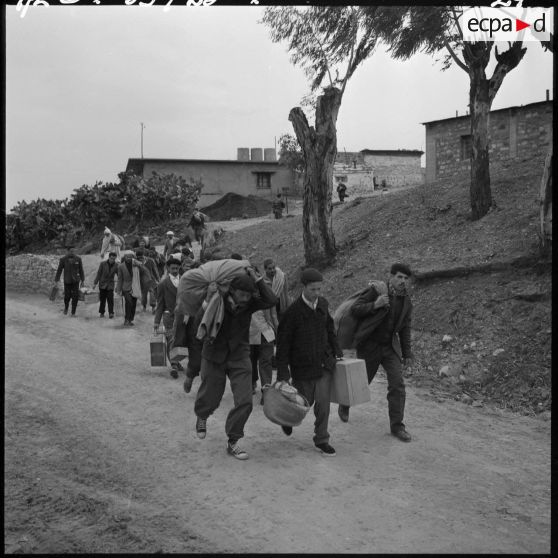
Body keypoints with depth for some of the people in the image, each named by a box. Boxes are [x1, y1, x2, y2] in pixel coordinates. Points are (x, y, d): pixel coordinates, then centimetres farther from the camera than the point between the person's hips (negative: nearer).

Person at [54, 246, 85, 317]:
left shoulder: (78, 259, -2)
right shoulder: (63, 259, -7)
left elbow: (81, 270, 5)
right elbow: (59, 270, -3)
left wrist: (82, 280, 5)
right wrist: (56, 280, -3)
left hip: (76, 281, 1)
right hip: (67, 281, -1)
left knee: (75, 296, -7)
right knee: (67, 296, 5)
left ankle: (73, 313, 3)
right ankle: (66, 307, 38)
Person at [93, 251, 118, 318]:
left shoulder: (116, 265, -2)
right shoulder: (103, 264, -4)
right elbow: (98, 274, -1)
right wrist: (95, 283, -2)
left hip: (110, 285, 0)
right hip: (102, 284, 0)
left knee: (110, 299, -10)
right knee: (102, 299, 6)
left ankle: (111, 313, -7)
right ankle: (101, 313, 17)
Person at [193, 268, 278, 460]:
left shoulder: (249, 303, -7)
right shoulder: (216, 301, -13)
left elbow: (271, 301, -23)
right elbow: (198, 323, -7)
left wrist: (257, 279, -22)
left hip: (239, 358, 2)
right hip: (214, 357, -2)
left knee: (244, 401, -8)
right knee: (210, 400, 11)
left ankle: (232, 442, 9)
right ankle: (202, 417, 49)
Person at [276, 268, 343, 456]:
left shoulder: (323, 304, 1)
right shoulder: (293, 311, -15)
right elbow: (283, 343, -13)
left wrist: (337, 351, 15)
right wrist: (283, 374, -14)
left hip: (324, 362, 4)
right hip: (302, 365, -4)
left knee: (323, 402, -1)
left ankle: (321, 440, 12)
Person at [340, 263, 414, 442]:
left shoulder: (406, 302, 2)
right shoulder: (376, 291, -14)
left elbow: (405, 329, 12)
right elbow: (354, 309, -17)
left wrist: (407, 353, 13)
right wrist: (374, 305, -32)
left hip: (390, 347, 4)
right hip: (369, 346, -4)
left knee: (397, 385, -8)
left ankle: (397, 426, 1)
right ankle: (345, 405, 42)